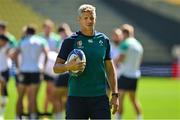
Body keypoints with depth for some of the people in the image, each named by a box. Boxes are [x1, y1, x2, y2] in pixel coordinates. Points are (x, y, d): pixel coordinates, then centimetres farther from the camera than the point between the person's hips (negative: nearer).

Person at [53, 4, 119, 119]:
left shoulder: (104, 40, 9)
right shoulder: (70, 41, 0)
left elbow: (110, 68, 14)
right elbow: (56, 68, 0)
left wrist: (115, 94, 7)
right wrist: (69, 66, -23)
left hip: (100, 97, 2)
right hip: (76, 97, -2)